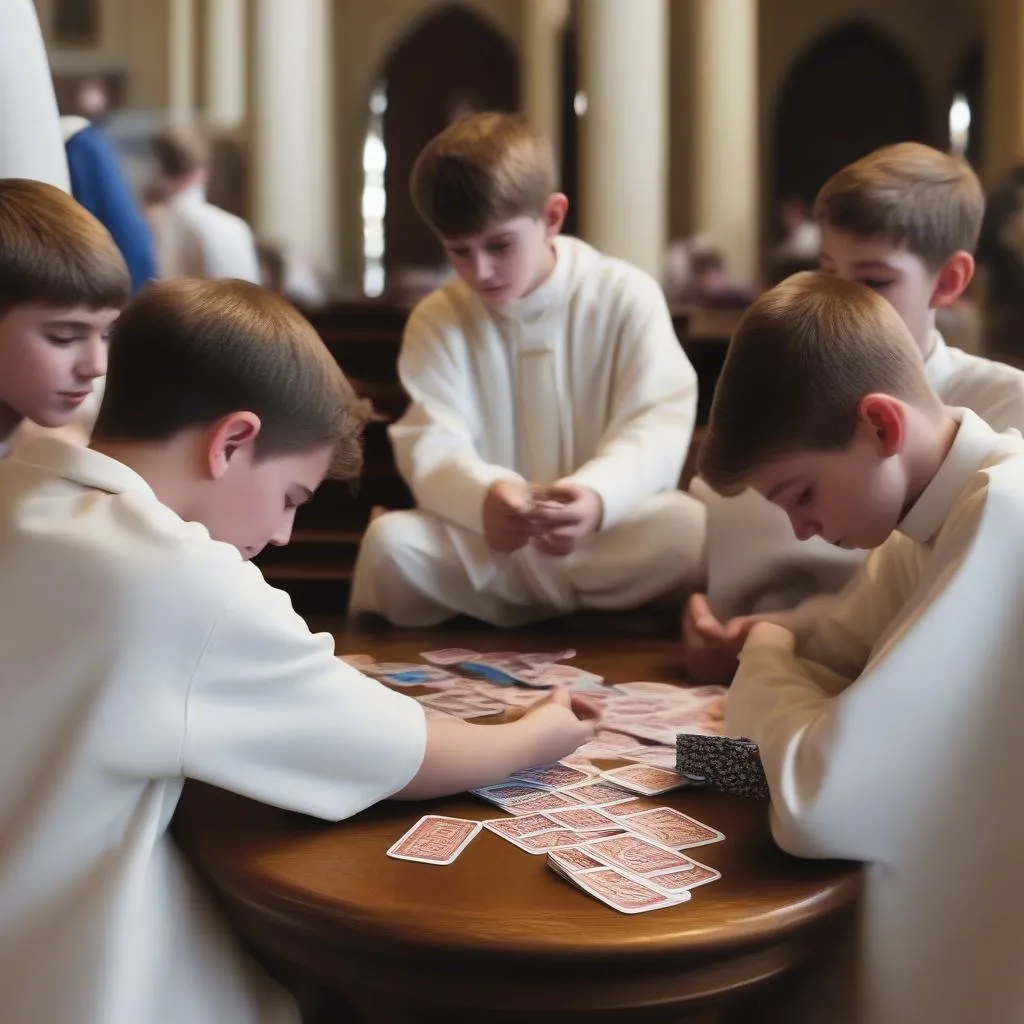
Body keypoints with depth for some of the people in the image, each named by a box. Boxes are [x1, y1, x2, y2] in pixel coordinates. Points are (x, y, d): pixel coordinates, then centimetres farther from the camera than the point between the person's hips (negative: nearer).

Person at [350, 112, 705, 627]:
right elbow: (430, 444, -10)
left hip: (606, 534, -1)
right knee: (389, 538, -28)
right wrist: (484, 497, -35)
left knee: (688, 524, -32)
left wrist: (598, 494, -34)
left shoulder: (626, 296, -1)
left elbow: (659, 424, -12)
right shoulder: (436, 319, 3)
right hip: (483, 537, 1)